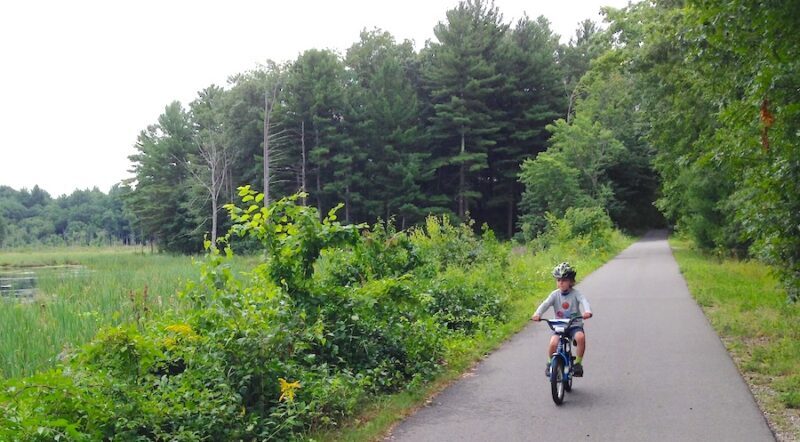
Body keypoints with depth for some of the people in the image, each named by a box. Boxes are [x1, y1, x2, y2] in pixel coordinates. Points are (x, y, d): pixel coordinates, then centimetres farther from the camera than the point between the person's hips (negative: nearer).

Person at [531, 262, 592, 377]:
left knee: (581, 337, -33)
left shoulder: (575, 293, -3)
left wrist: (587, 311, -44)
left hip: (574, 325, -1)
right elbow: (545, 304, -14)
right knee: (553, 342, -26)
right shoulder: (555, 294, 0)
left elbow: (584, 301, -21)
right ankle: (550, 363, 5)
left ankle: (578, 363, -11)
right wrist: (537, 314, -35)